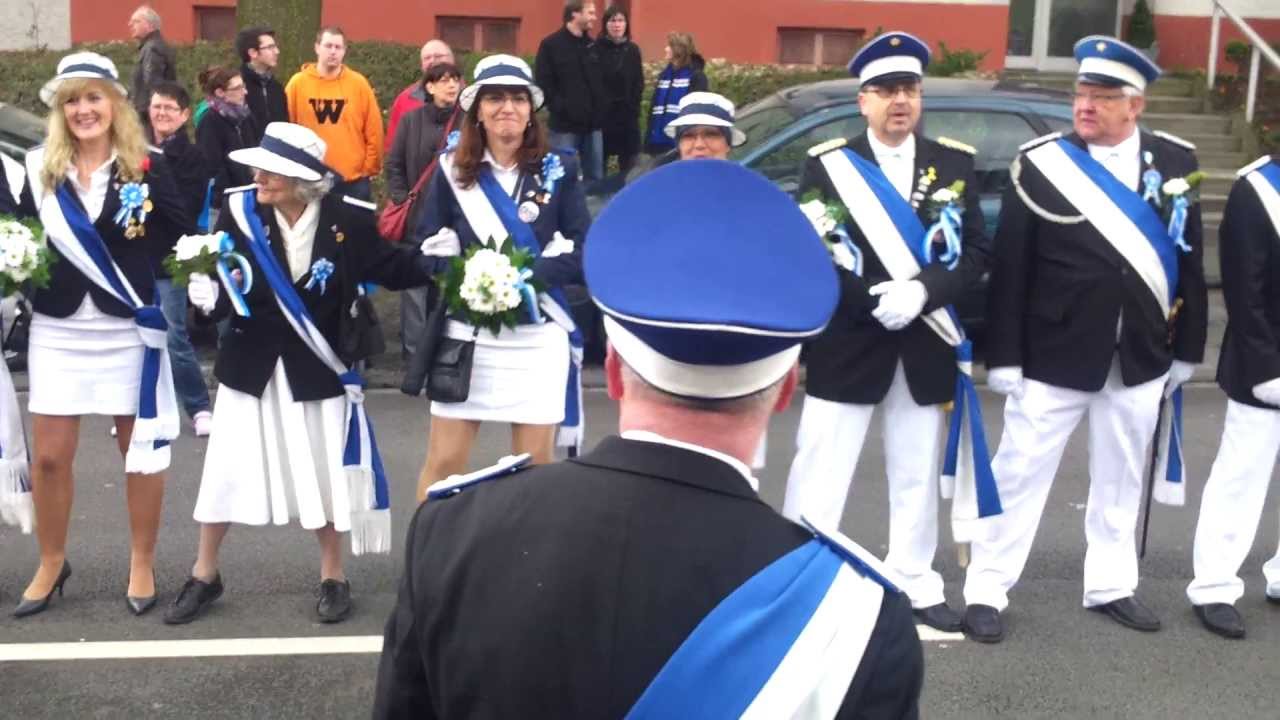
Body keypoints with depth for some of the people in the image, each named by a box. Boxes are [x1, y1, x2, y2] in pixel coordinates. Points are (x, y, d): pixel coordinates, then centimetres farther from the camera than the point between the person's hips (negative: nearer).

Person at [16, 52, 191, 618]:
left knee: (141, 450, 8)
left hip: (128, 329, -2)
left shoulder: (147, 167, -4)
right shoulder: (38, 169, 3)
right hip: (57, 330, 2)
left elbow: (183, 239, -3)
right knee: (48, 456, 7)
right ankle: (51, 564, 27)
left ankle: (142, 566, 23)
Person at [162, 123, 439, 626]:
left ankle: (333, 576, 30)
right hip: (252, 363, 2)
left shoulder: (349, 219, -14)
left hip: (316, 366, -1)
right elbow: (218, 281, -7)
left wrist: (431, 258, -23)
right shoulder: (240, 211, -10)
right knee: (225, 470, 10)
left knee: (322, 472, 10)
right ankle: (204, 574, 30)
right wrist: (208, 295, -29)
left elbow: (392, 270, -6)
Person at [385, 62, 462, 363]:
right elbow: (394, 164, 6)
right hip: (417, 215, 0)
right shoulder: (411, 120, 3)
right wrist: (401, 201, -3)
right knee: (415, 281, 1)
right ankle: (414, 346, 9)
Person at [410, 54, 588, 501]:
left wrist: (526, 277, -17)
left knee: (535, 463, 7)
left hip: (538, 336, 0)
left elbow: (583, 252, -2)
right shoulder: (452, 170, 4)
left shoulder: (559, 171, 2)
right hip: (466, 333, 0)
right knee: (444, 461, 3)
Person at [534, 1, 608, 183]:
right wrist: (559, 108, -14)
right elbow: (543, 83, -8)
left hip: (593, 123, 6)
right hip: (565, 124, -5)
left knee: (595, 177, 9)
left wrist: (602, 106, 6)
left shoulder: (593, 46, 14)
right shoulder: (550, 45, -3)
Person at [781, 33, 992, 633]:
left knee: (917, 477, 13)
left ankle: (916, 589, 25)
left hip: (925, 347, 3)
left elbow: (977, 251, 1)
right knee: (820, 475, 0)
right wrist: (873, 300, -18)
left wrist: (921, 291, -16)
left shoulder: (954, 164, 6)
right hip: (848, 345, -3)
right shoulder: (827, 165, -2)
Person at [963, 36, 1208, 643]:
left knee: (1120, 479, 15)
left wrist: (1187, 349, 7)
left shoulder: (1174, 163, 2)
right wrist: (1003, 358, -9)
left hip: (1139, 358, 3)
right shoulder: (1040, 165, -7)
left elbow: (1190, 261, 7)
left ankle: (1111, 586, 30)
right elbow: (1009, 267, -7)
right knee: (1019, 475, 3)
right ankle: (986, 592, 14)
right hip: (1055, 354, -3)